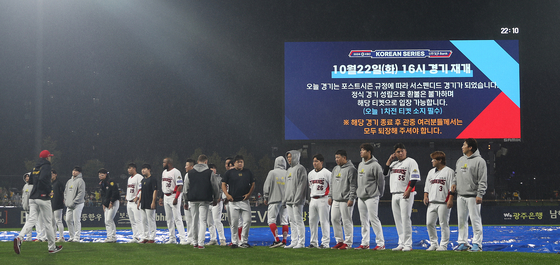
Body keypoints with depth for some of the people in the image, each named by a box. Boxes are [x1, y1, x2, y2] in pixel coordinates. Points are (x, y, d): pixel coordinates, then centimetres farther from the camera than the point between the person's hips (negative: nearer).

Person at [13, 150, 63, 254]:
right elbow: (42, 179, -25)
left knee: (31, 220, 1)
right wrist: (49, 189, -12)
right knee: (48, 222, 2)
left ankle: (19, 237, -24)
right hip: (43, 197, -7)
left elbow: (30, 181, 24)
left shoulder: (35, 167, 16)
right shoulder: (46, 166, -8)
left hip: (33, 198, 7)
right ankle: (52, 247, 9)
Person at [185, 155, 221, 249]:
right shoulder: (210, 173, -2)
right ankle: (200, 243, -12)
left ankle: (196, 242, 19)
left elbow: (186, 187, 9)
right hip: (204, 199, -3)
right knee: (203, 221, -2)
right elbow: (215, 187, 1)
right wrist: (215, 198, 14)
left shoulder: (190, 173, 6)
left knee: (195, 221, 12)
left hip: (193, 199, 3)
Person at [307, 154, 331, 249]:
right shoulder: (310, 174, 16)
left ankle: (325, 242, -5)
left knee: (324, 221, -7)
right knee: (312, 221, 6)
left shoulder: (327, 173, -4)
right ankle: (313, 241, 12)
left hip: (323, 199, -7)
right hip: (313, 200, 7)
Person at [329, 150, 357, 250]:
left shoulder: (351, 169, -9)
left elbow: (353, 185, -13)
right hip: (336, 200, 9)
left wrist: (351, 198, -18)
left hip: (346, 200, -9)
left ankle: (348, 243, 0)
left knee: (347, 221, -5)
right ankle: (339, 241, 16)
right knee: (334, 219, 7)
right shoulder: (335, 169, 18)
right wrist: (330, 196, 18)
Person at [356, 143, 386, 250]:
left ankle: (380, 243, -7)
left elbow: (381, 180, -8)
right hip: (361, 197, 8)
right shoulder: (360, 164, 14)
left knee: (373, 219, -10)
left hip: (371, 197, -8)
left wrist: (379, 194, -3)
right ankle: (365, 243, 14)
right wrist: (358, 191, 16)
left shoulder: (375, 165, -11)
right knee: (364, 220, 10)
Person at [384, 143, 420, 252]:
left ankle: (408, 244, -9)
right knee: (398, 220, 7)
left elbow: (414, 178, -11)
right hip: (394, 195, 7)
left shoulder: (411, 162, -4)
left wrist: (408, 191, -20)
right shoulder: (394, 163, 19)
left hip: (405, 195, -7)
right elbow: (385, 172, 12)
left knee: (405, 219, -10)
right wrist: (389, 160, 6)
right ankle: (401, 244, 12)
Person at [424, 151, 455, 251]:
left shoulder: (449, 171, -3)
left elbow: (452, 187, -8)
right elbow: (427, 186, 23)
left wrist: (450, 199, -16)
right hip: (432, 202, 7)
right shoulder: (431, 172, 19)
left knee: (444, 224, -4)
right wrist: (425, 196, 8)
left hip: (444, 202, -7)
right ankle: (433, 244, 13)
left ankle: (443, 245, 3)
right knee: (429, 223, 3)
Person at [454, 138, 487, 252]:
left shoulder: (479, 161, -6)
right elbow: (457, 174, 27)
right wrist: (454, 183, 8)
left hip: (473, 195, -7)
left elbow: (482, 180, -10)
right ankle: (462, 243, 15)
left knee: (475, 219, -6)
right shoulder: (460, 160, 17)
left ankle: (477, 243, -2)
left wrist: (480, 194, -16)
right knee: (461, 219, 8)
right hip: (460, 195, 7)